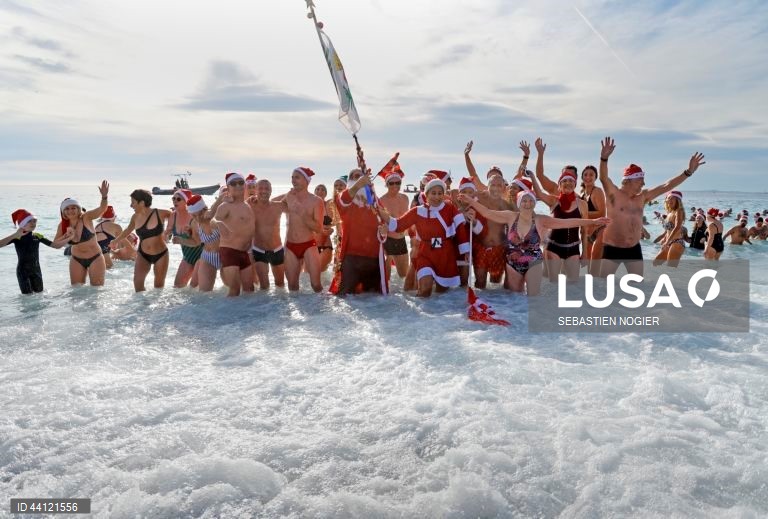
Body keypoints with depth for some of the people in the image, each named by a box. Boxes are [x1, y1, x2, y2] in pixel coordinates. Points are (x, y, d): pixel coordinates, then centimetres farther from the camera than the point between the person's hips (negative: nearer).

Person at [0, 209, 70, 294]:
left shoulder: (37, 236, 5)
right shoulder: (17, 238, -7)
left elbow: (57, 245, 6)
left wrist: (69, 238, -6)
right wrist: (15, 235, -27)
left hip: (36, 270, 4)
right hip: (23, 271, -4)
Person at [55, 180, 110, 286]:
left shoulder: (86, 217, -16)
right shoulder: (62, 226, -5)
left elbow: (102, 209, -32)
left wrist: (104, 196, -51)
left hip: (95, 258, -4)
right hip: (77, 260, 4)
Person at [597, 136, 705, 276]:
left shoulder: (642, 197, 7)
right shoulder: (614, 194, -9)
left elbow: (666, 186, 9)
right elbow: (604, 178, -26)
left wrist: (688, 172, 2)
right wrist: (604, 158, -43)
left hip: (634, 249, 6)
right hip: (612, 249, -6)